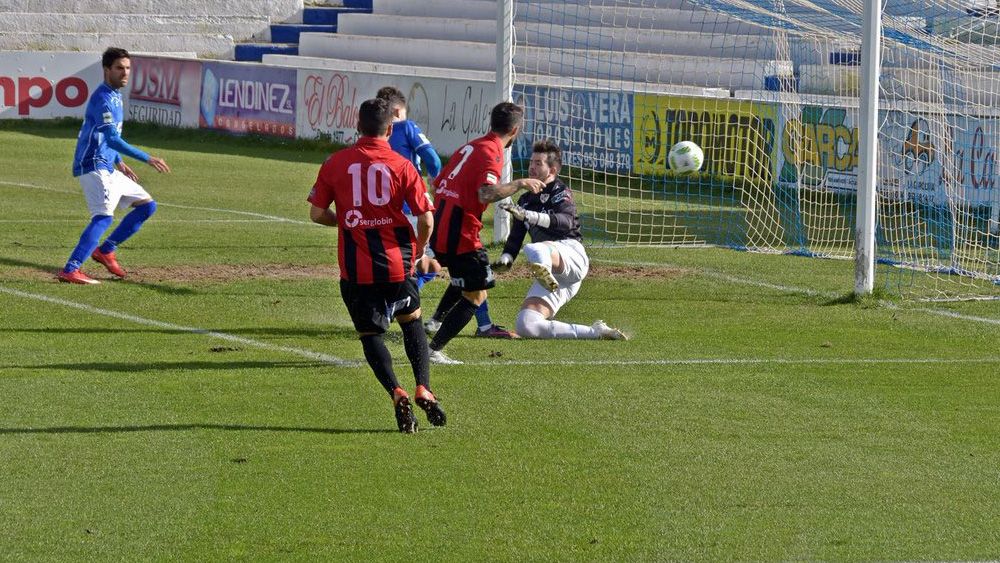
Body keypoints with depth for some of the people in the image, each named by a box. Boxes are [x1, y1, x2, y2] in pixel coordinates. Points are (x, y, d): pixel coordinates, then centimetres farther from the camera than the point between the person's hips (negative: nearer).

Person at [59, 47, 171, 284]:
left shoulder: (115, 96, 17)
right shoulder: (102, 98, -16)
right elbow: (112, 138, -27)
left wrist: (119, 163, 29)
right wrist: (147, 159, -30)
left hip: (108, 169, 10)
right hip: (93, 167, -10)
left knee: (147, 205, 14)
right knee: (104, 216, -24)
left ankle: (106, 250, 15)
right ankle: (70, 271, -32)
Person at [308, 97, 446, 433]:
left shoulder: (335, 163, -1)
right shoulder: (401, 166, -4)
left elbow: (317, 214, 2)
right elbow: (426, 219, -7)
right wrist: (418, 251, 13)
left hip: (356, 269, 0)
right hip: (397, 264, 0)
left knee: (371, 335, 10)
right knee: (412, 321, 23)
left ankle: (397, 394, -12)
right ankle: (423, 389, 9)